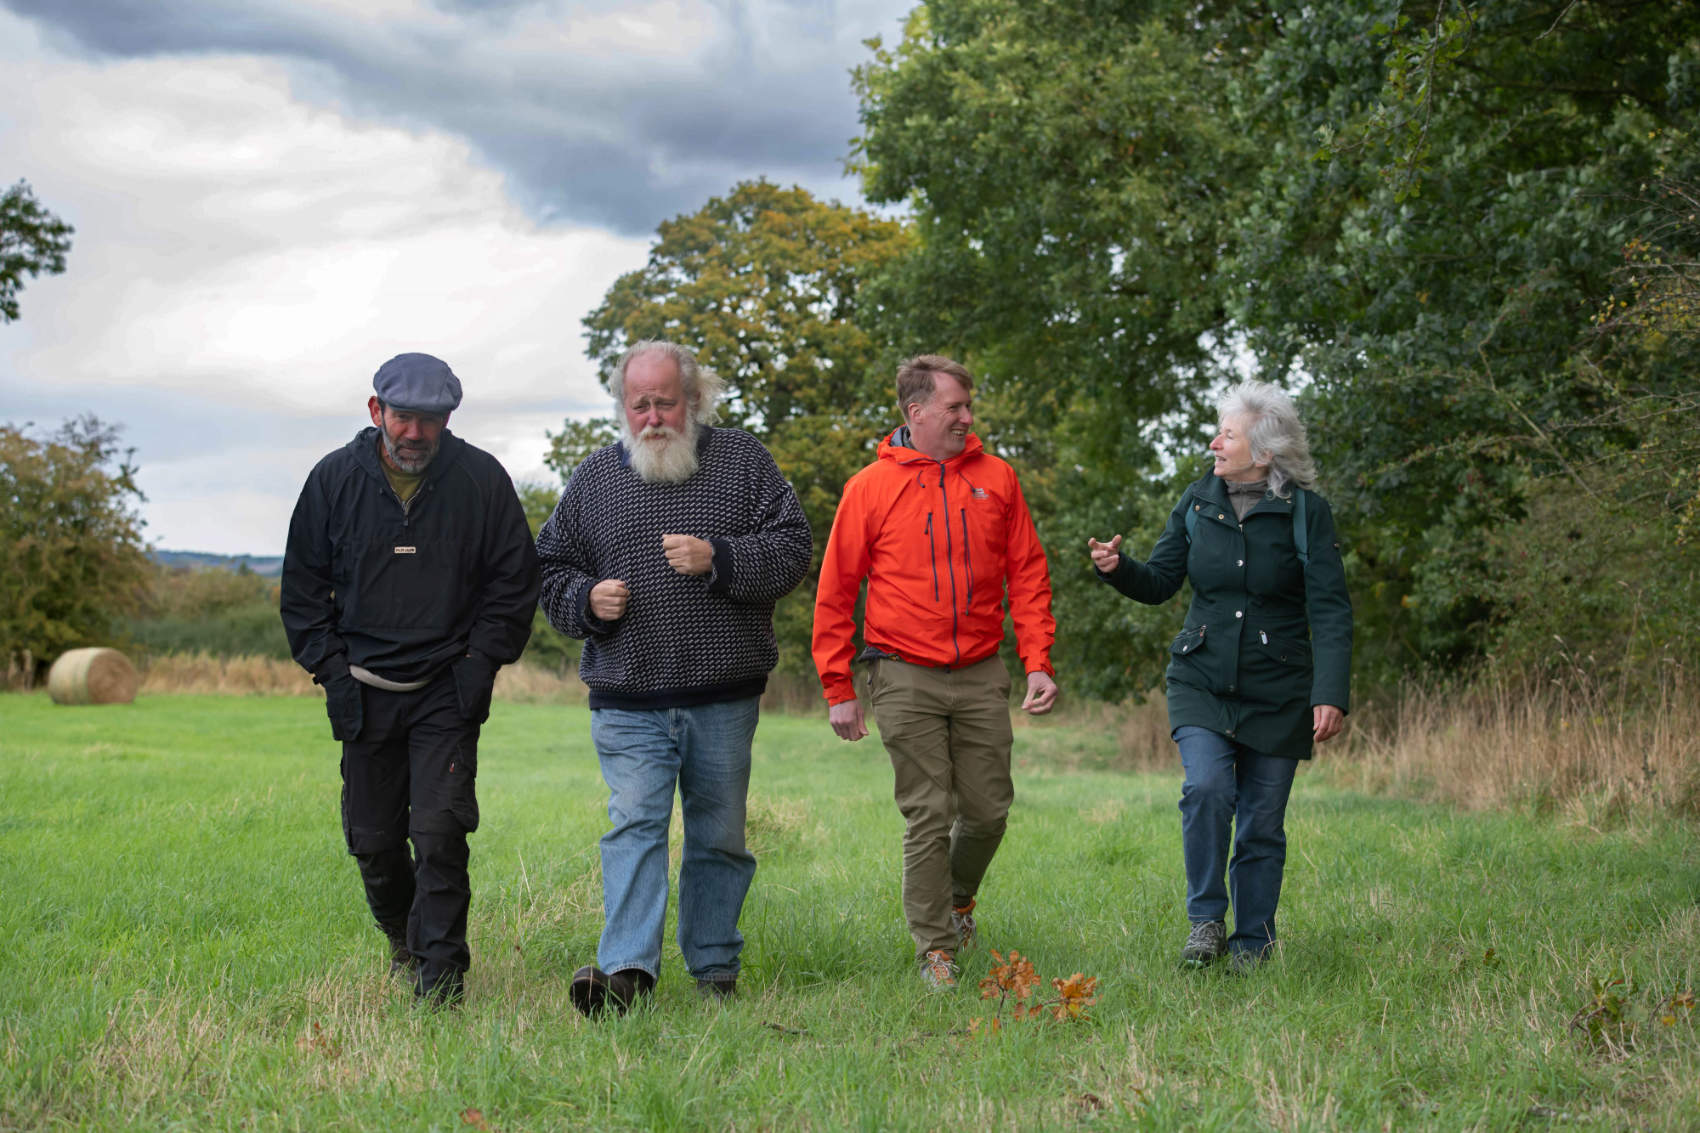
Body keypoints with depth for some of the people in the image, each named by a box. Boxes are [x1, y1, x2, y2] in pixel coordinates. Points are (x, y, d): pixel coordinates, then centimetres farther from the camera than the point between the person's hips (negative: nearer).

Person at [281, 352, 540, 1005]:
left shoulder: (482, 480, -3)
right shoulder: (334, 480, 1)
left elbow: (514, 582, 4)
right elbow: (303, 589, 8)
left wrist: (479, 665, -4)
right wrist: (331, 670, 0)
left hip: (448, 690, -2)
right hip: (364, 693, 2)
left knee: (440, 830, -13)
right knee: (372, 839, 9)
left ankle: (441, 972, -5)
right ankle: (402, 937, 35)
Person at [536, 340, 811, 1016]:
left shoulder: (742, 461, 5)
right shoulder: (594, 479, 9)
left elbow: (791, 550, -2)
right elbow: (553, 572, 15)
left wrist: (719, 560, -17)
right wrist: (586, 600, -6)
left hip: (725, 699, 0)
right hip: (628, 700, 0)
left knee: (719, 836, 8)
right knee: (634, 825, -13)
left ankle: (715, 969, 20)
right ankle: (626, 970, -19)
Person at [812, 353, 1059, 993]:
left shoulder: (995, 479, 7)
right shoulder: (870, 488, -1)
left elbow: (1027, 574, 9)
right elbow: (835, 593, 2)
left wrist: (1038, 662, -1)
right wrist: (839, 689, -1)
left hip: (982, 676, 3)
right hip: (906, 678, -3)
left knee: (988, 809, 6)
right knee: (927, 815, -3)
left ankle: (958, 897, 35)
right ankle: (934, 947, 8)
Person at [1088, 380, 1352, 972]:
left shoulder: (1305, 512, -7)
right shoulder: (1198, 502, 3)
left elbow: (1331, 610, -10)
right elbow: (1160, 580, 9)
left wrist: (1331, 694, -19)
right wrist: (1118, 568, -13)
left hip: (1276, 694, -2)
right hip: (1200, 683, 2)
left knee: (1262, 824, 4)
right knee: (1207, 789, -20)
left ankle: (1251, 946, 20)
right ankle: (1205, 921, -2)